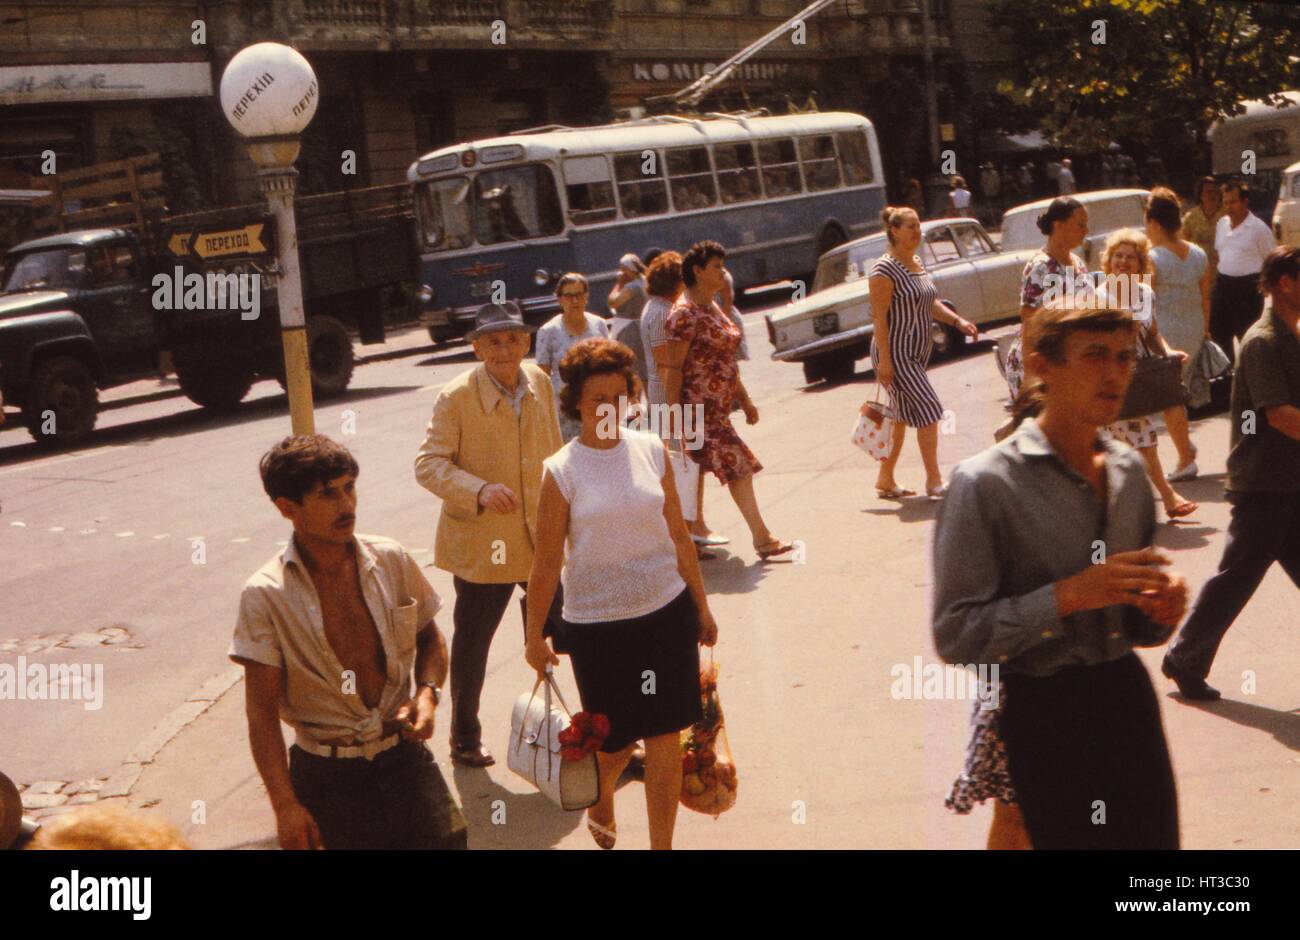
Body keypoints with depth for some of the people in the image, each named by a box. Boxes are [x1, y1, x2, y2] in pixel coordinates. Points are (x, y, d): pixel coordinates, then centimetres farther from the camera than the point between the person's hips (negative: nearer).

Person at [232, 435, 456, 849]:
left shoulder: (390, 560, -1)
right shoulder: (265, 596, -11)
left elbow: (430, 639, 15)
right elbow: (262, 713, -10)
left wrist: (427, 692, -5)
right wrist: (285, 806, -16)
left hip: (403, 757, 2)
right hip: (327, 775, -2)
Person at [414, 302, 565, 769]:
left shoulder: (539, 382, 3)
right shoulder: (456, 397, -15)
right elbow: (428, 463, -17)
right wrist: (479, 491, -32)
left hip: (540, 537, 5)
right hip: (481, 542, -5)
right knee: (472, 644, 8)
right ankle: (464, 738, 26)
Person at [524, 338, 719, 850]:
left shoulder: (651, 451, 0)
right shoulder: (562, 472, -9)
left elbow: (678, 536, 7)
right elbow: (547, 561, -4)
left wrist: (701, 606, 11)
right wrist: (534, 635, 0)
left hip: (666, 614, 2)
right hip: (598, 623, -2)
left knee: (666, 736, 3)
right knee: (616, 740, 10)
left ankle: (662, 844, 16)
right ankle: (601, 800, 44)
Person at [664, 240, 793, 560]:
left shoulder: (712, 309, 14)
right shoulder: (685, 314, -15)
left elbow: (726, 362, 20)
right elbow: (673, 367, -17)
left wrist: (745, 400, 20)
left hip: (717, 406, 9)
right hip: (699, 406, -9)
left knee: (697, 470, 12)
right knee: (738, 465, -9)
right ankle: (762, 538, -5)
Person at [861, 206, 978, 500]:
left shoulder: (917, 264, 12)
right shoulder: (885, 269, -15)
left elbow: (930, 304, 20)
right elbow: (878, 316, -17)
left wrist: (958, 321, 4)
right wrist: (883, 360, -21)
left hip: (916, 353, 9)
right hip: (896, 353, -9)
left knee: (902, 415, 12)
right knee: (928, 410, -11)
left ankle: (885, 481, 21)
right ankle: (934, 482, -5)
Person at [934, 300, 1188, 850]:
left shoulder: (1129, 471, 7)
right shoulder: (985, 484, -13)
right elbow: (955, 635, -17)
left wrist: (1159, 609, -4)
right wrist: (1067, 595, -24)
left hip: (1127, 696, 6)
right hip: (1043, 714, -6)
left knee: (1155, 837, 13)